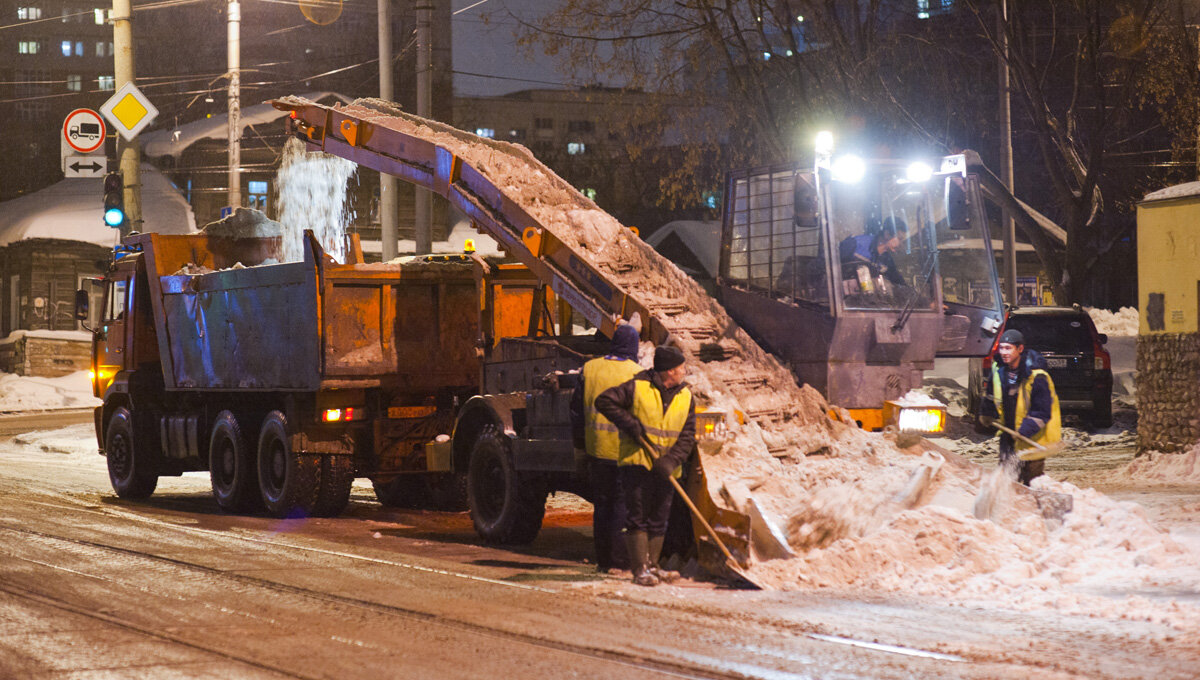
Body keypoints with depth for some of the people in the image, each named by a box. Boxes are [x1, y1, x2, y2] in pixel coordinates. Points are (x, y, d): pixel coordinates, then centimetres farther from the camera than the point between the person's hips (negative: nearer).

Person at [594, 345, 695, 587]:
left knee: (659, 518, 10)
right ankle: (640, 569, -6)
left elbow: (687, 435, 2)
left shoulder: (685, 396, 6)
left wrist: (672, 460, -14)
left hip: (663, 468, 5)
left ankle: (652, 566, 20)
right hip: (636, 462, -5)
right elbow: (604, 401, -8)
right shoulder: (637, 387, -9)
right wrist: (630, 424, -16)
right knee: (638, 517, -6)